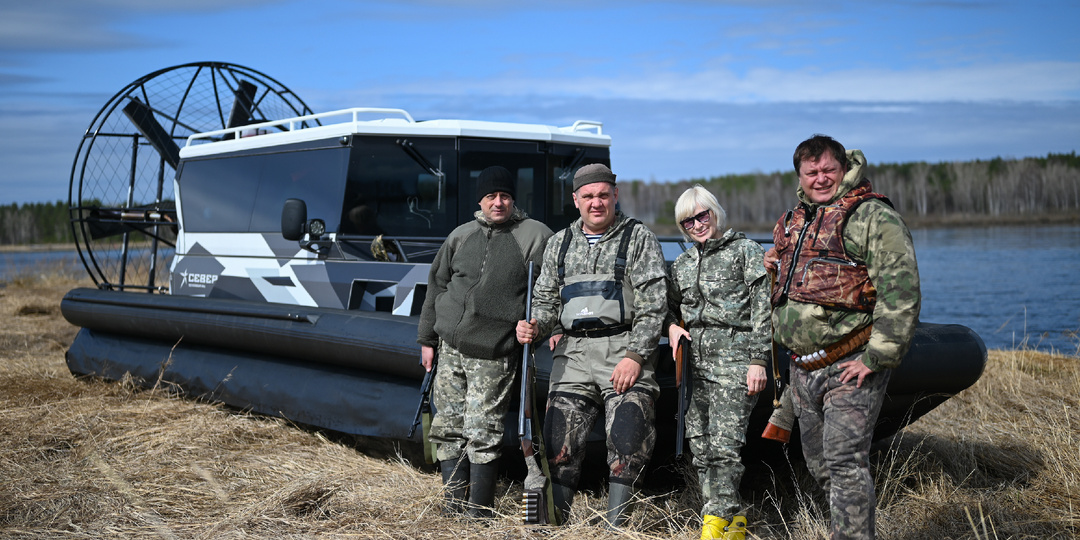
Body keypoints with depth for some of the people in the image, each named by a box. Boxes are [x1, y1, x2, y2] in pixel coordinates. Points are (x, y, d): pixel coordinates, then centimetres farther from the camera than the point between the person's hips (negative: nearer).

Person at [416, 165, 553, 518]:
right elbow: (437, 286, 19)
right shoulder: (461, 236, 13)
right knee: (447, 427, 7)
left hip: (494, 354, -5)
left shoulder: (535, 235, 0)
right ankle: (454, 505, 17)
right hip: (450, 348, 5)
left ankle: (479, 511, 5)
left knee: (482, 432, -6)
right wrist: (427, 338, 18)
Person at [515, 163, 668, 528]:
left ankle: (615, 526, -1)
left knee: (627, 442, -12)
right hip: (573, 352, 4)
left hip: (624, 351, -4)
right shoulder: (560, 243, 17)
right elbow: (546, 299, 20)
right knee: (560, 438, -1)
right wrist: (534, 327, -3)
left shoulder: (639, 238, 3)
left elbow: (653, 304, -4)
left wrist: (635, 355, -13)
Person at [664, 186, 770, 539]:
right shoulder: (682, 263, 18)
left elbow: (763, 310, -3)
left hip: (734, 361, -6)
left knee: (723, 444, -13)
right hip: (695, 364, 6)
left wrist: (758, 360, -10)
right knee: (699, 446, 4)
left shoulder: (746, 251, 2)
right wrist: (672, 326, 6)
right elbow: (670, 306, 29)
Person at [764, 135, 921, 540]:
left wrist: (876, 357, -19)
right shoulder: (793, 222, 16)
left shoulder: (874, 217, -8)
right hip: (803, 369, 8)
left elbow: (901, 290, -17)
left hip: (851, 368, -8)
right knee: (820, 465, 13)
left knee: (845, 462, -13)